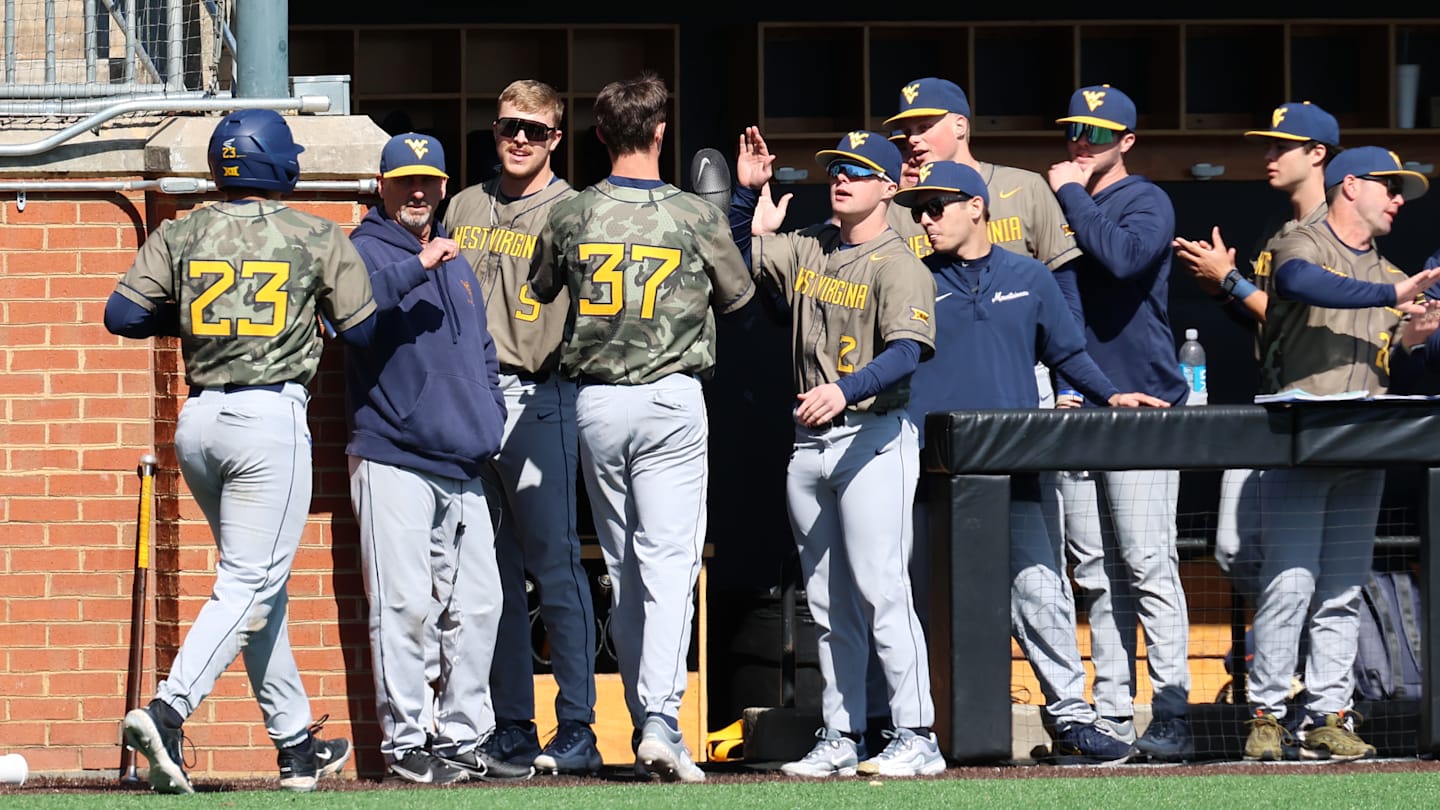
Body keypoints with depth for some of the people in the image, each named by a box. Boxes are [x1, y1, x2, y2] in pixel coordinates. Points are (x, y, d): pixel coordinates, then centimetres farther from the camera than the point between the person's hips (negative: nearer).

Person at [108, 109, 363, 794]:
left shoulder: (181, 236, 5)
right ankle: (168, 712, -25)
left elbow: (122, 314, 0)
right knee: (250, 583, -6)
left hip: (199, 421, 5)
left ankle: (295, 743, 19)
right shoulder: (317, 238, -1)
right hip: (273, 417, -5)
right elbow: (361, 329, 3)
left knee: (258, 581, 15)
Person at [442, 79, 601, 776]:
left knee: (555, 565, -9)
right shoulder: (465, 208, 17)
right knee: (491, 573, 7)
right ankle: (510, 730, 11)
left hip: (537, 399, -5)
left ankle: (576, 731, -8)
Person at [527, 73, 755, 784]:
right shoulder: (693, 216, -6)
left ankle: (644, 721, 14)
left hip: (595, 401, 3)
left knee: (622, 566, 12)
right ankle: (661, 719, -21)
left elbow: (540, 290, 18)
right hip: (670, 397, -3)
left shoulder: (571, 216, -1)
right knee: (669, 560, -6)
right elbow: (738, 296, 9)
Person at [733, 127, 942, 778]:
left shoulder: (897, 266, -10)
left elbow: (906, 351, -22)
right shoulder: (807, 251, 12)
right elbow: (740, 256, 23)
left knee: (879, 588, -14)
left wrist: (846, 390, -38)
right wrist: (746, 192, 6)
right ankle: (840, 740, 14)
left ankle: (916, 737, -13)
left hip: (872, 436, -8)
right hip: (810, 441, 8)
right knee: (826, 599, 9)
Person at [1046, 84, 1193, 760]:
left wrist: (1072, 194, -10)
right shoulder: (1056, 208, 17)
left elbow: (1123, 256, -23)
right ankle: (1113, 717, 7)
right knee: (1096, 572, 5)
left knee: (1147, 565, -11)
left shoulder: (1146, 202, -1)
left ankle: (1172, 718, -12)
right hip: (1075, 412, 6)